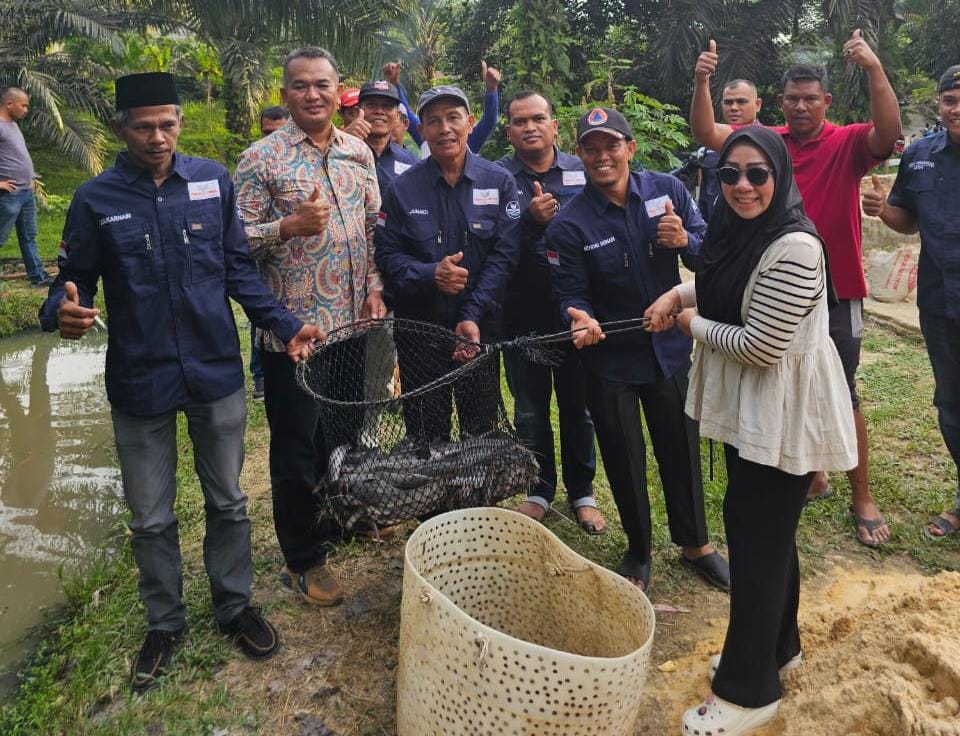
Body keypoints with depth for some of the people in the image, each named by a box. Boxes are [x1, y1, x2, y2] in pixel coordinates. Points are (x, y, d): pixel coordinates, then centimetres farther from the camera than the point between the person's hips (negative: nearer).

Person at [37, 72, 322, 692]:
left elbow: (239, 269, 3)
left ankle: (234, 606, 36)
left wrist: (284, 325, -8)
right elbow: (72, 282, -1)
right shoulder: (96, 199, -4)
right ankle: (165, 623, 35)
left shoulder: (213, 181, -1)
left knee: (228, 502, 15)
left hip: (217, 373, 1)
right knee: (152, 519, 13)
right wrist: (63, 311, -25)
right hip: (140, 384, 0)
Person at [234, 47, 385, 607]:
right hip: (292, 326, -5)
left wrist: (374, 288, 3)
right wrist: (291, 225, -24)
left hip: (352, 322, 5)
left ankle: (337, 520, 43)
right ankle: (303, 560, 23)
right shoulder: (262, 158, -7)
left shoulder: (359, 153, 8)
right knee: (297, 444, 6)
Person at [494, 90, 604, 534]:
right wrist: (531, 220, -24)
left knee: (578, 405, 11)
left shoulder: (581, 172, 3)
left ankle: (582, 490, 29)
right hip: (521, 315, 0)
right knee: (530, 410, 13)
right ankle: (539, 489, 30)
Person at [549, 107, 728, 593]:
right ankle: (638, 552, 36)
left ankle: (695, 543, 39)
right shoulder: (569, 224, -13)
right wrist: (581, 320, -33)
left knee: (681, 450, 16)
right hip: (610, 358, -2)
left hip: (669, 348, 2)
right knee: (624, 460, 12)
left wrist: (685, 241, -23)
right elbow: (571, 296, -11)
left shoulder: (667, 190, -6)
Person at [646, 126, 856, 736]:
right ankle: (777, 648, 40)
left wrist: (691, 324, -9)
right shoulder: (738, 232, 6)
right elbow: (721, 284, 25)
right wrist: (676, 295, 4)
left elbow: (759, 346, -24)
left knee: (757, 536, -1)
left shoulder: (794, 249, -23)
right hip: (750, 411, 9)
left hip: (783, 418, -9)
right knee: (768, 530, 20)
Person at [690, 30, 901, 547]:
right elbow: (706, 133, -8)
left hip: (835, 292, -3)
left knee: (840, 395, 4)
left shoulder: (848, 143, -7)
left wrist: (875, 68, -38)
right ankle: (812, 475, 36)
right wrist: (702, 82, -24)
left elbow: (889, 134, -27)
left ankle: (862, 498, 20)